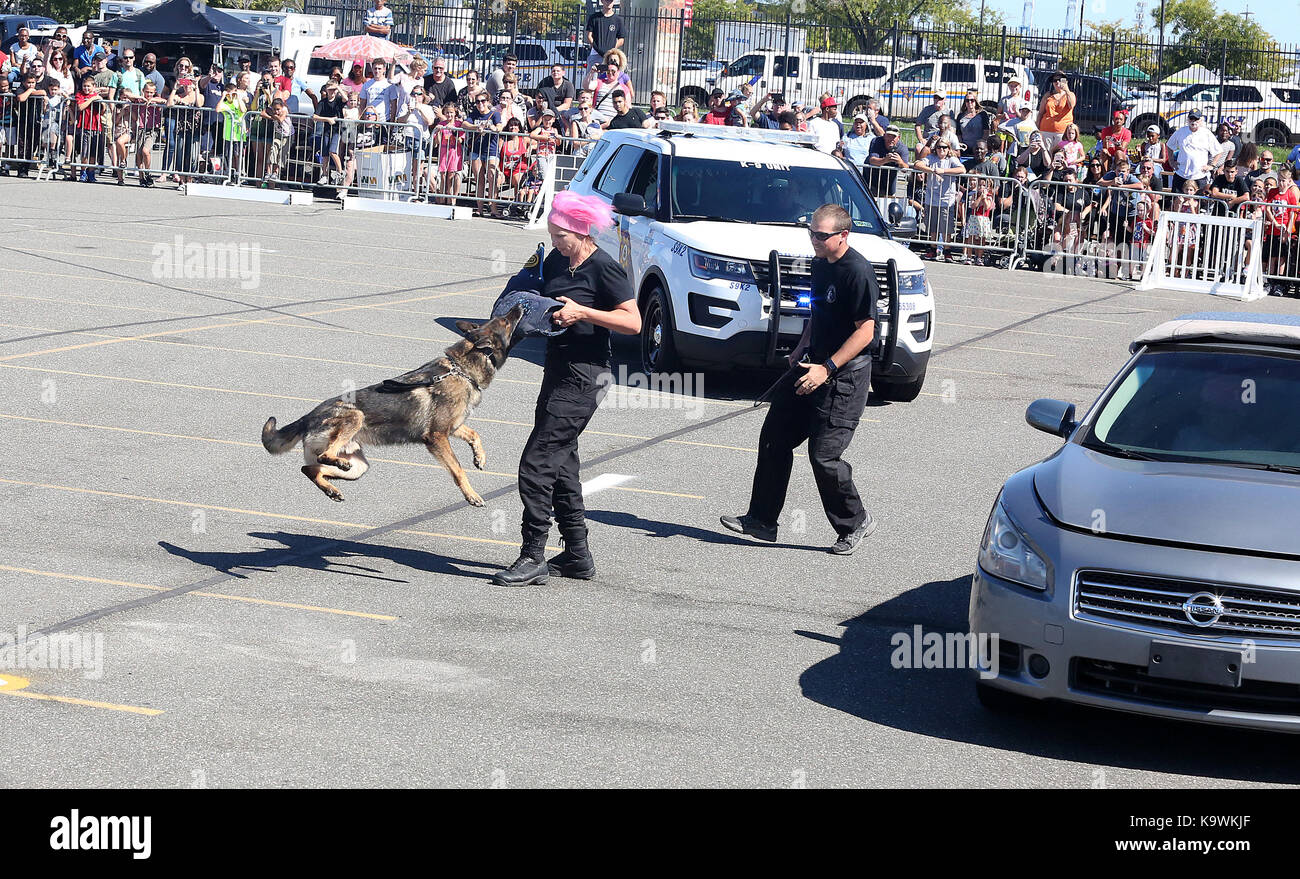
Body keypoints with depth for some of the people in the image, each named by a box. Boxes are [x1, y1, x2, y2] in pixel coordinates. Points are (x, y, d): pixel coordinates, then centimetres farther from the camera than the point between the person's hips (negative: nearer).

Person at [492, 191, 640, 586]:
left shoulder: (604, 268, -13)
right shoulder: (555, 261, 11)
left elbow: (633, 322, -16)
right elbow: (543, 303, 27)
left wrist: (582, 313, -23)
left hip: (583, 378, -9)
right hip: (558, 372, 9)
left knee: (537, 463, -12)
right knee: (560, 464, 13)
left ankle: (533, 557, -8)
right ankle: (577, 554, 22)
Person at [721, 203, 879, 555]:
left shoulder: (858, 272, -18)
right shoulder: (819, 265, 10)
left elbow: (865, 331, -20)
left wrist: (827, 368, -22)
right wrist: (799, 352, 18)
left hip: (846, 375, -9)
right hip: (812, 367, 9)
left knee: (824, 455, -9)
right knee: (774, 437, 8)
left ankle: (855, 522, 11)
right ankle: (761, 519, 17)